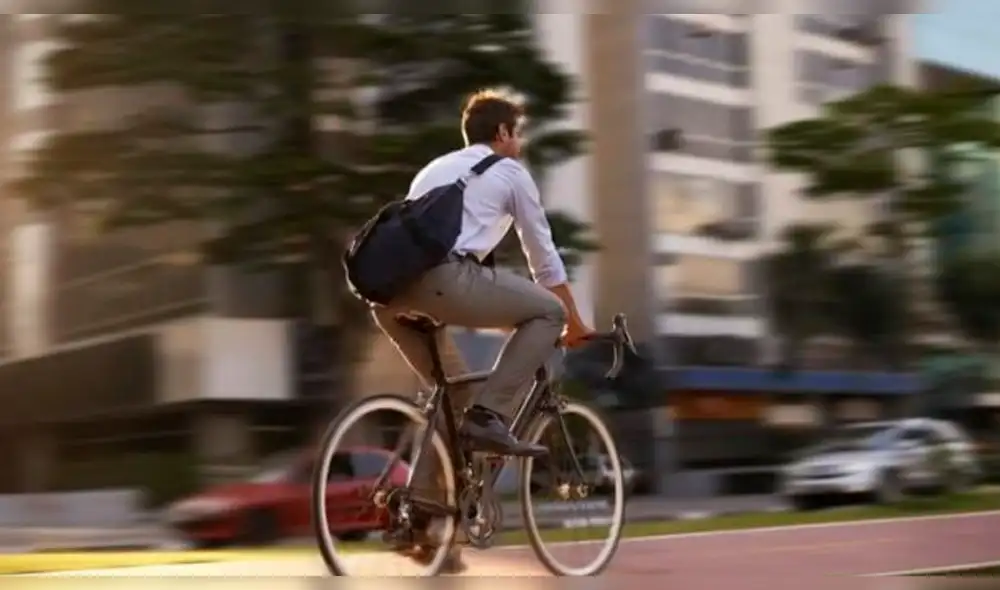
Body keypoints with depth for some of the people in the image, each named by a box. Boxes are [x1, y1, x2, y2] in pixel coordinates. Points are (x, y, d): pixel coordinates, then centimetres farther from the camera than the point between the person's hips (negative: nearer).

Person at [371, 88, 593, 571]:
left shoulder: (434, 168, 38)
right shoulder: (510, 172, 20)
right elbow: (542, 255, 25)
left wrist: (443, 307, 52)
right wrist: (574, 322, 37)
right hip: (447, 280, -7)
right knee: (547, 311, 11)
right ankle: (488, 415, -4)